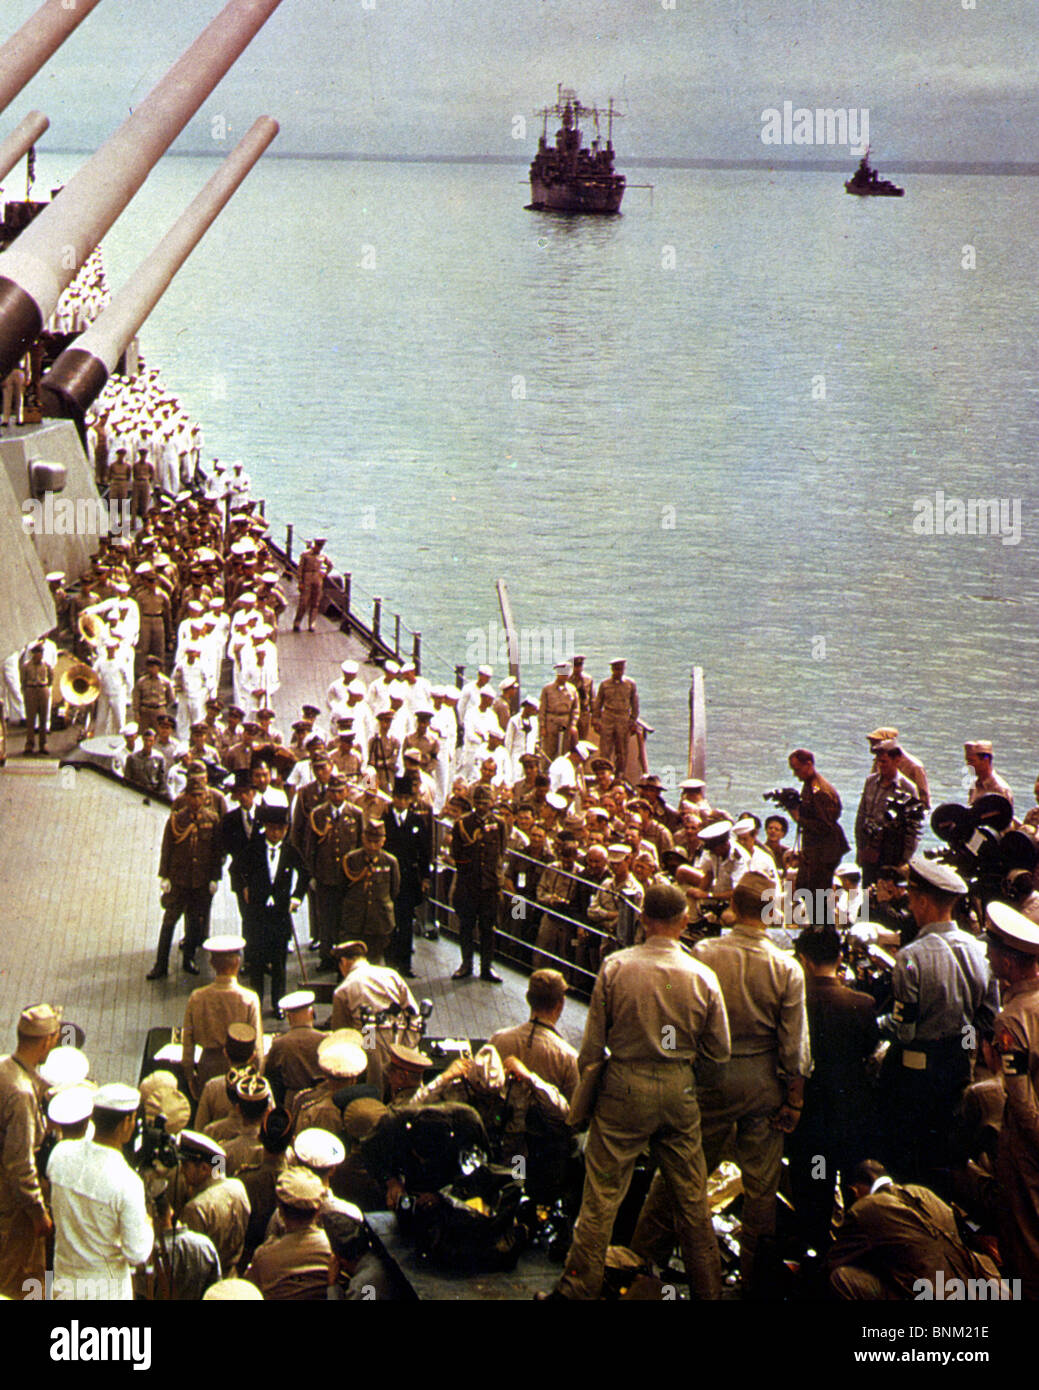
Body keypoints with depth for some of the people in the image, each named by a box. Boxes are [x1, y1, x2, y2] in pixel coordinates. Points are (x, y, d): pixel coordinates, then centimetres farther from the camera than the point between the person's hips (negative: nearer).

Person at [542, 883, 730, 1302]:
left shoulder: (615, 967, -10)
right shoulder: (703, 977, -6)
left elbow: (593, 1045, -5)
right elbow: (719, 1050, 2)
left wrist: (581, 1102, 6)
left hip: (624, 1090, -2)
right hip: (680, 1093, 2)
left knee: (601, 1197, 6)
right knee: (692, 1198, 14)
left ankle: (578, 1287, 12)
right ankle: (708, 1288, 24)